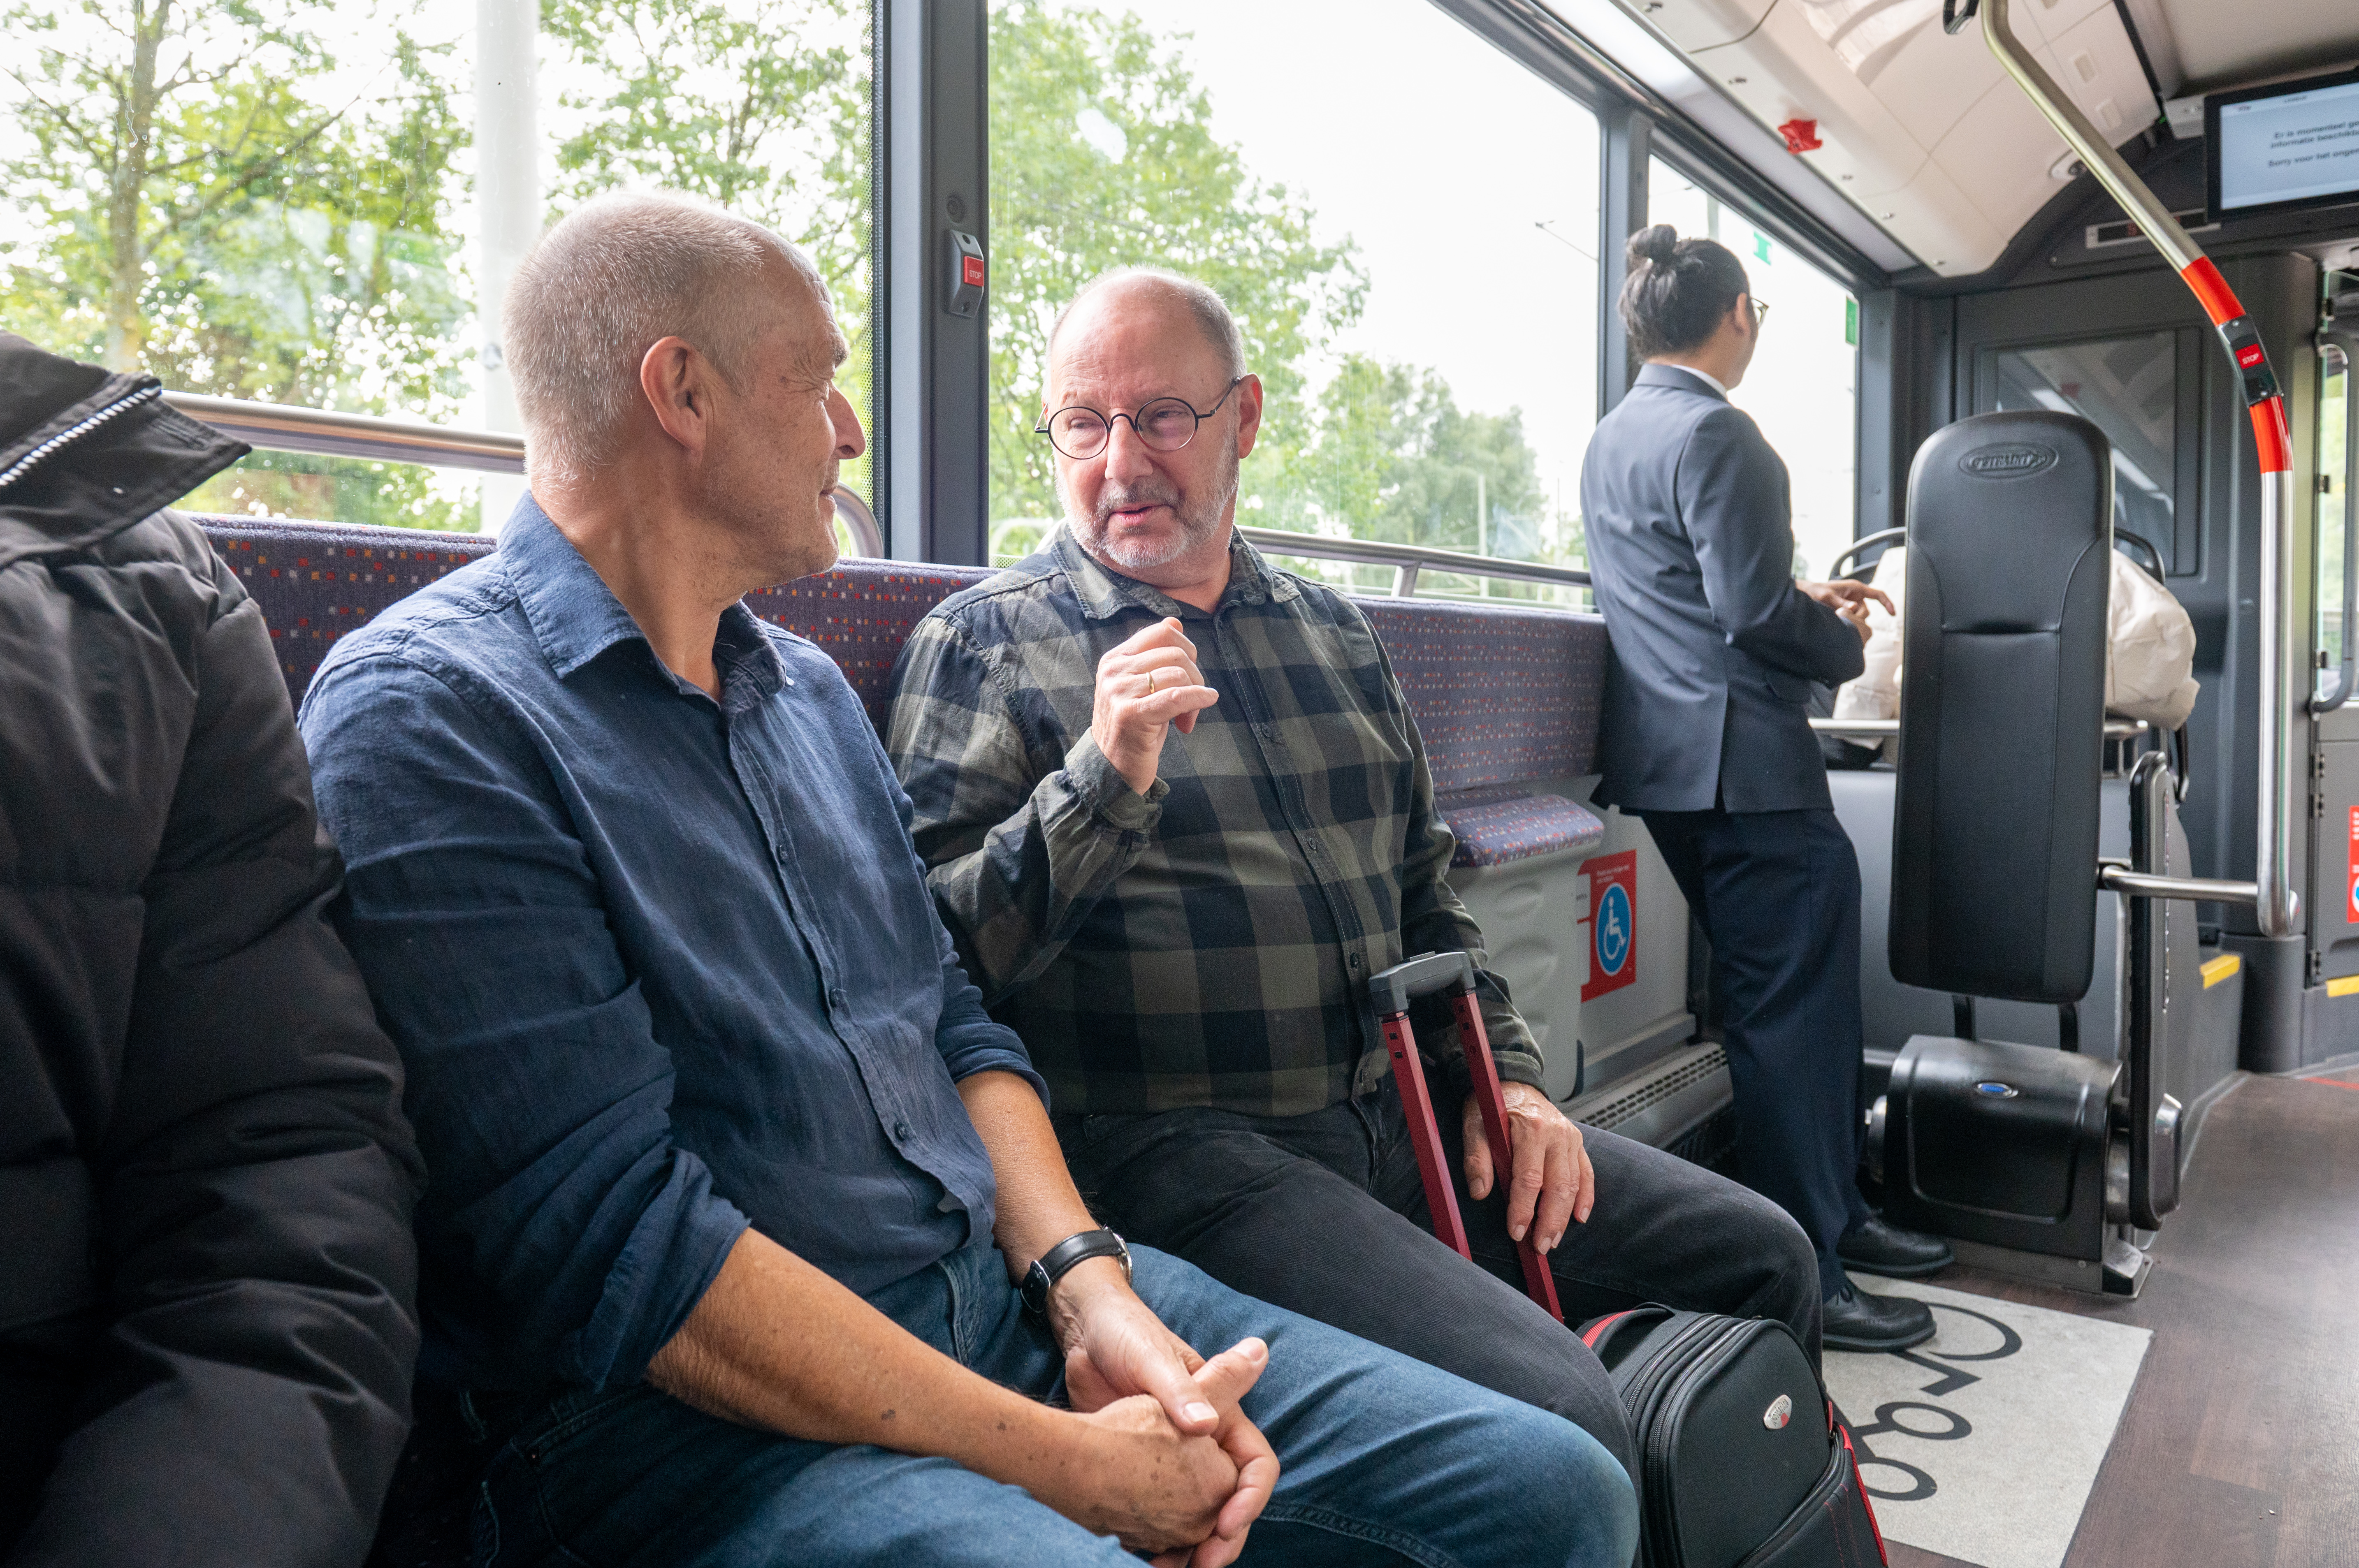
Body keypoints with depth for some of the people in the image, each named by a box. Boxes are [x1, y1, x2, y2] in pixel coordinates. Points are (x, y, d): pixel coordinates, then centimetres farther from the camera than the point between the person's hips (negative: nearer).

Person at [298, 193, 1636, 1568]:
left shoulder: (810, 691, 16)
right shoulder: (426, 716, -10)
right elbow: (621, 1245, -17)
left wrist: (1089, 1279, -3)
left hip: (1016, 1291, 7)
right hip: (716, 1431, -6)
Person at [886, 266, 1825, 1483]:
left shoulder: (1334, 635, 16)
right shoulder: (985, 643, -3)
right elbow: (938, 957, -11)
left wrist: (1503, 1075, 12)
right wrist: (1106, 778, -23)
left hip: (1398, 1119, 7)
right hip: (1177, 1153, -6)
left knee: (1764, 1256, 10)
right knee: (1555, 1417, -25)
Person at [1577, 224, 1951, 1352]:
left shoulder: (1612, 437, 17)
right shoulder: (1714, 433, -14)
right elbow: (1756, 613, -19)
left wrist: (1804, 599, 22)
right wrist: (1847, 643, 0)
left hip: (1670, 758, 11)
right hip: (1745, 765, -10)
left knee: (1793, 1001, 19)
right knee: (1791, 1011, -3)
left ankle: (1832, 1213, 32)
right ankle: (1802, 1277, 6)